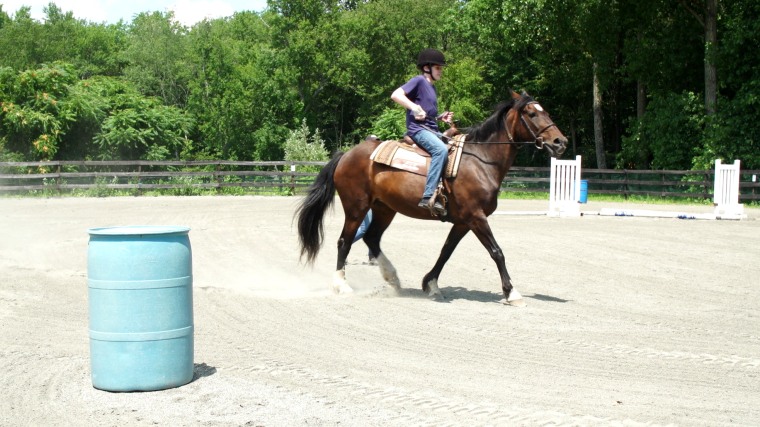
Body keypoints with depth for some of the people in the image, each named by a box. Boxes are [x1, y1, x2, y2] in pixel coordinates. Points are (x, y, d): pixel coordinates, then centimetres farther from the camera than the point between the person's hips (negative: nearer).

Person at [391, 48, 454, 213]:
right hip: (418, 129, -10)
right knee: (441, 149, -33)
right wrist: (415, 107, -26)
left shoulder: (431, 87, 23)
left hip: (432, 130, 10)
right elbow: (395, 95, -17)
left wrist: (441, 118, 12)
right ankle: (428, 197, -37)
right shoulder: (419, 81, -3)